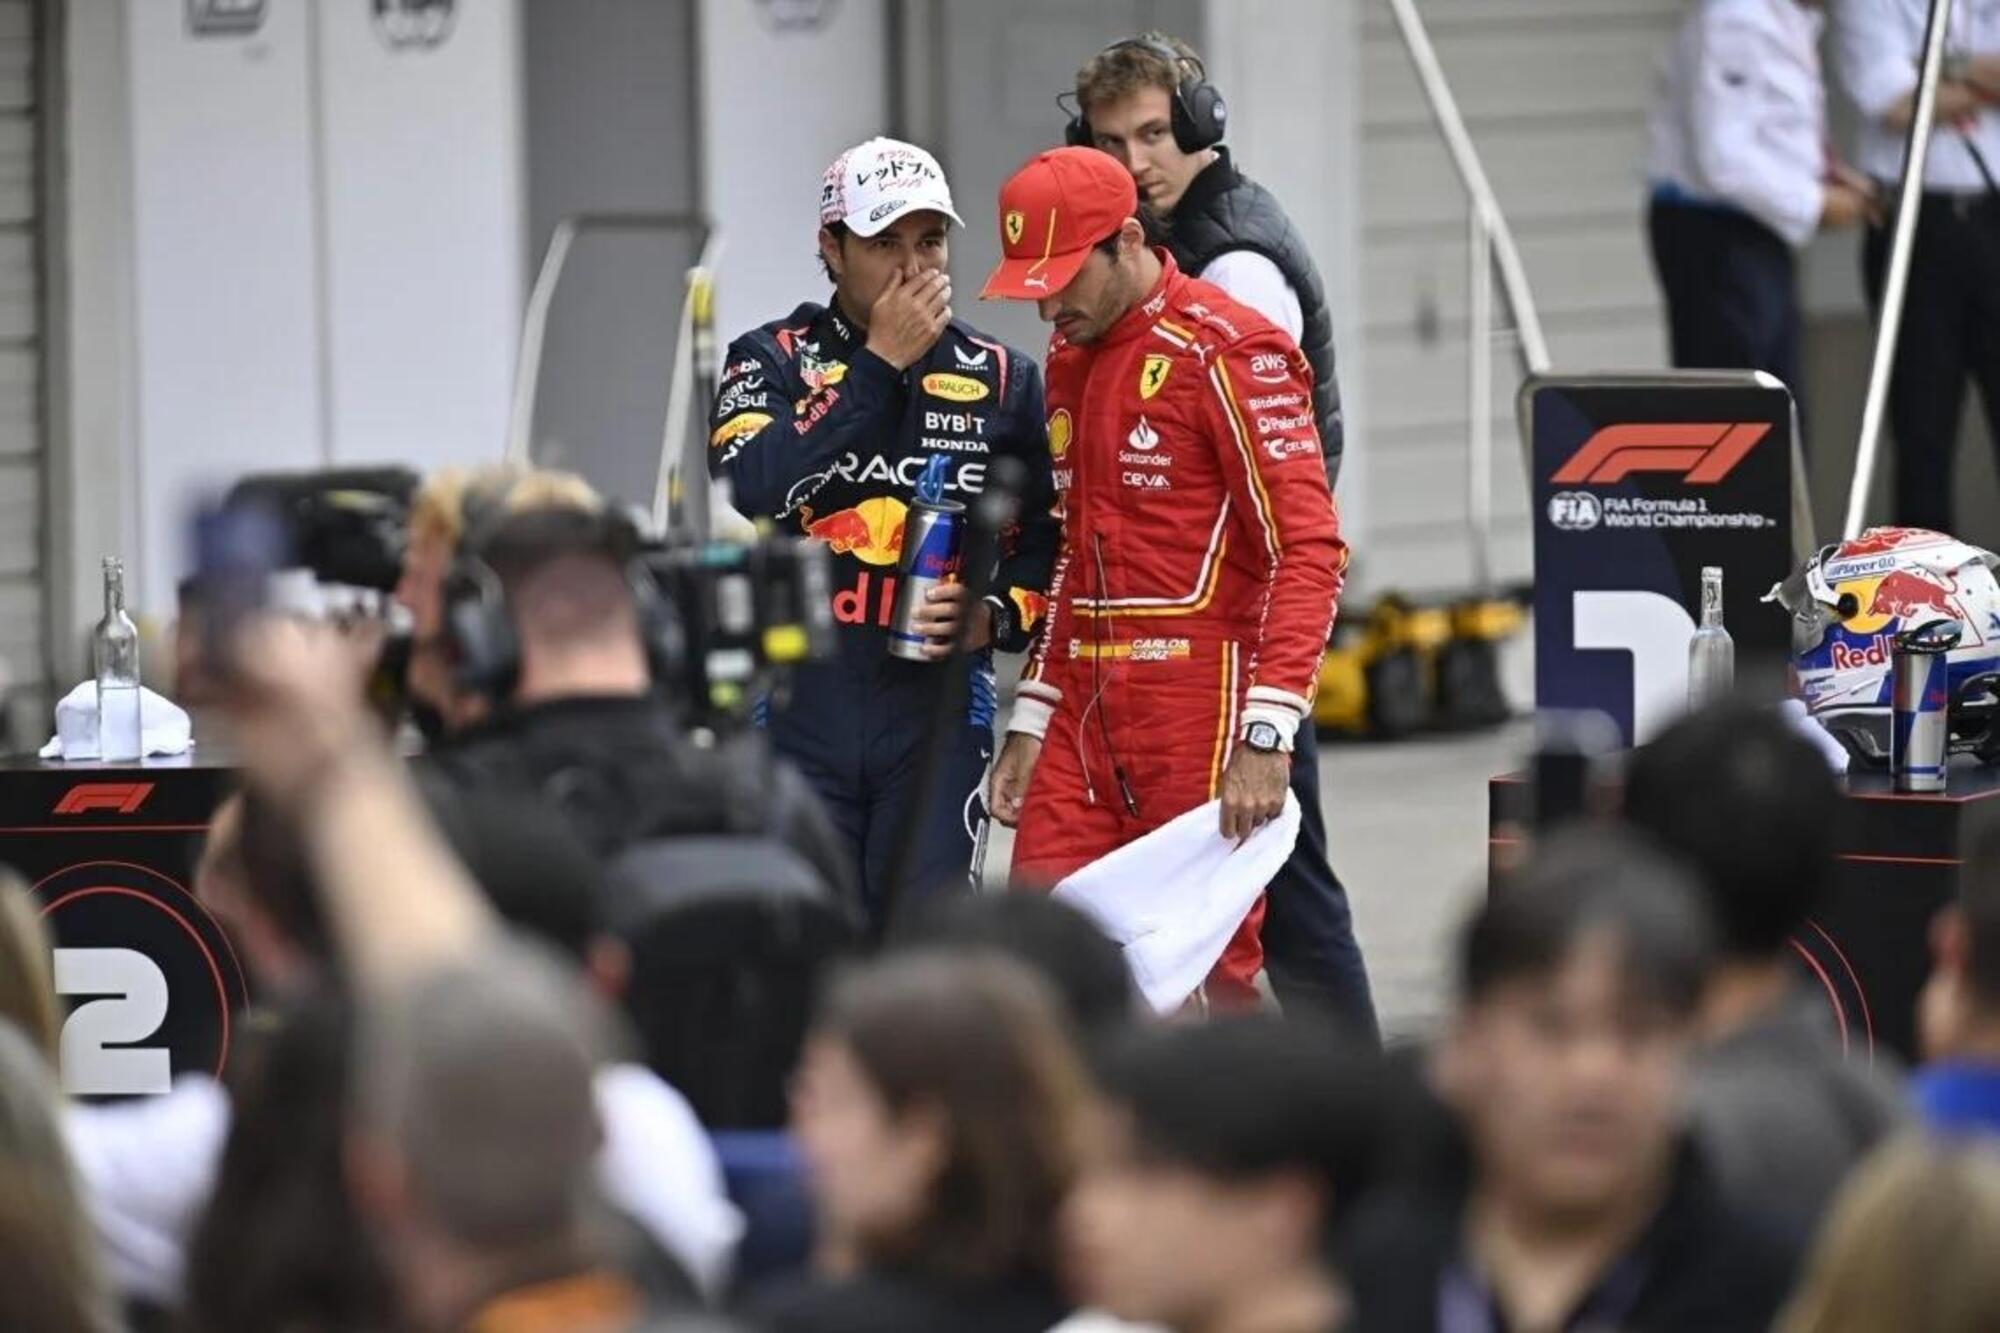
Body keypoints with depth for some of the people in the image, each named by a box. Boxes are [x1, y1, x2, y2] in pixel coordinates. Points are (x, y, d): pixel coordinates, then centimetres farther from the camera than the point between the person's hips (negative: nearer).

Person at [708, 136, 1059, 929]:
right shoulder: (770, 361, 5)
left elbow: (1049, 545, 13)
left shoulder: (1001, 380, 9)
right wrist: (878, 365, -13)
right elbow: (752, 490, -15)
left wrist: (996, 617, -8)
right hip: (797, 706, 0)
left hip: (938, 709, 1)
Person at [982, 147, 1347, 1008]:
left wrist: (1265, 738, -22)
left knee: (1208, 967, -4)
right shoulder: (1069, 361, 17)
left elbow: (1308, 550, -15)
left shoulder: (1225, 353, -9)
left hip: (1201, 707, -7)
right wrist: (1033, 723, 20)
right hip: (1088, 712, 7)